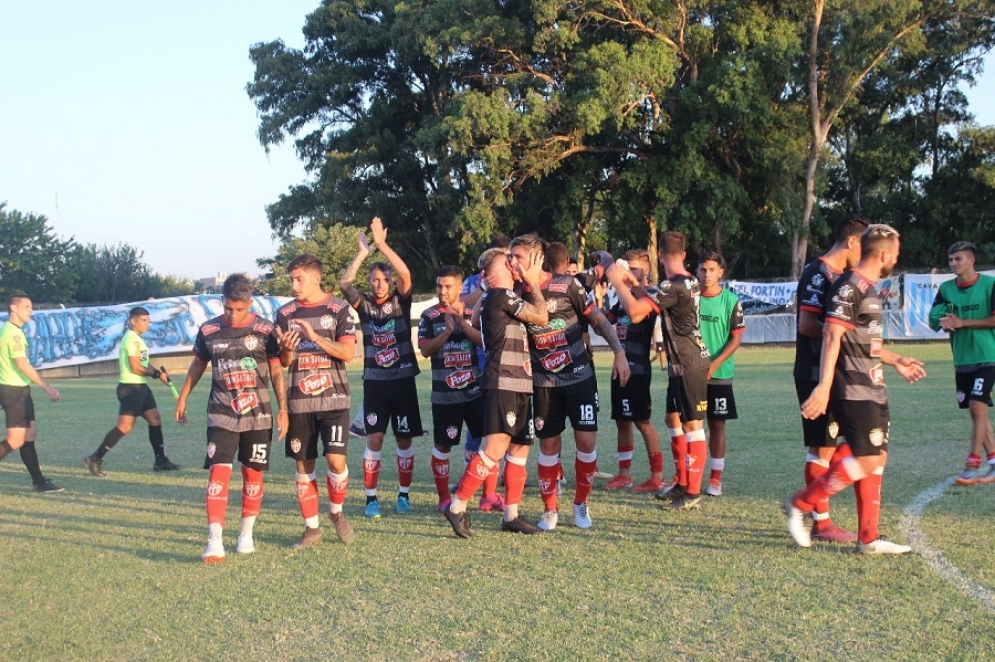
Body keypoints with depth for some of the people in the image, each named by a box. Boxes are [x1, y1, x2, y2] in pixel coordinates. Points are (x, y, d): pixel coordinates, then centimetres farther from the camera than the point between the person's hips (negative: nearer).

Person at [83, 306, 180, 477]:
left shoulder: (137, 339, 17)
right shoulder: (131, 339, -15)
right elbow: (135, 367, -20)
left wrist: (158, 372, 3)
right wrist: (157, 374, -11)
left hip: (141, 387, 10)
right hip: (130, 387, -10)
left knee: (155, 420, 10)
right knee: (125, 427, -11)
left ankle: (160, 461, 15)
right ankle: (95, 459, -6)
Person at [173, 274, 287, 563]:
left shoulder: (265, 330, -4)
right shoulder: (208, 330, 1)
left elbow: (277, 371, 1)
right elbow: (198, 365, 15)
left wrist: (283, 408, -4)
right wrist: (182, 398, 18)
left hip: (258, 415, 0)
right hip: (221, 416, 0)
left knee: (253, 473, 7)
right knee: (219, 471, -12)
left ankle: (246, 534, 22)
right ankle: (215, 542, -15)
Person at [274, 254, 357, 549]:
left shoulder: (338, 308, -2)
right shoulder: (285, 313, 6)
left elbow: (348, 352, -10)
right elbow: (284, 363, 9)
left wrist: (315, 337, -21)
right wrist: (287, 349, -14)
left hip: (333, 397, -3)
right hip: (299, 401, 3)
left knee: (336, 460, -11)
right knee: (303, 465, 5)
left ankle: (336, 512, 16)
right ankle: (312, 528, 16)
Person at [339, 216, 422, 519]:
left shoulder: (401, 301, 0)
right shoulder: (365, 305, 2)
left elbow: (406, 274, -17)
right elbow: (344, 283, -13)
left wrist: (382, 244, -22)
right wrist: (363, 252, -17)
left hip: (403, 380, 0)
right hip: (374, 381, 0)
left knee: (404, 440, 5)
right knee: (374, 440, -3)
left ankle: (404, 494, 16)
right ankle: (371, 498, 4)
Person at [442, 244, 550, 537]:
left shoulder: (493, 298, 19)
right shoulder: (502, 296, -10)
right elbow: (542, 317, -7)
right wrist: (532, 282, 4)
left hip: (519, 385, 10)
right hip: (502, 383, -10)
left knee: (520, 448, 9)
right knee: (496, 447, -15)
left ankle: (512, 515, 12)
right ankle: (457, 507, -10)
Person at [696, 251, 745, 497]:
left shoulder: (731, 300, -3)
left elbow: (736, 338, -4)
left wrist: (714, 365, -13)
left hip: (719, 374, -1)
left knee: (717, 425, 4)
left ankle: (715, 478, 12)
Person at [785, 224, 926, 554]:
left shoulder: (868, 289, 17)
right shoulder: (849, 287, -14)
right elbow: (832, 337, -21)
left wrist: (896, 360, 32)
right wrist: (824, 386, -27)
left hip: (872, 390, 10)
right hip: (854, 390, -10)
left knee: (877, 457, 9)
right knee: (868, 458, -12)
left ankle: (868, 539, 14)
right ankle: (799, 504, 0)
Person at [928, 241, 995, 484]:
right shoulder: (946, 288, 7)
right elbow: (934, 318, 4)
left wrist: (962, 322, -13)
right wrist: (944, 322, -18)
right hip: (962, 360, 5)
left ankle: (972, 467, -7)